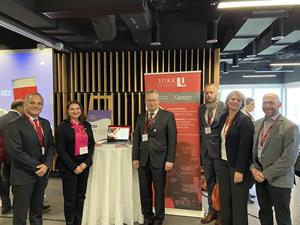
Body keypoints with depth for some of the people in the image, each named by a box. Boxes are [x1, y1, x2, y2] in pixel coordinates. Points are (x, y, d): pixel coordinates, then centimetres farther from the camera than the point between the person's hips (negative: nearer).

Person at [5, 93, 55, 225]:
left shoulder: (45, 123, 7)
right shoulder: (14, 125, -12)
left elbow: (51, 146, 7)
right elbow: (15, 151, -18)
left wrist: (46, 165, -9)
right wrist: (37, 167, -15)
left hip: (41, 174, 6)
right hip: (23, 176, -5)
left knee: (37, 212, 19)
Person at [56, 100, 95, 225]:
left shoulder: (87, 125, 7)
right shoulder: (62, 126, -7)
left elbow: (92, 144, 7)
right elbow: (60, 149, -10)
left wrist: (86, 162, -6)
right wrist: (74, 166, -14)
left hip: (84, 165, 4)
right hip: (68, 166, -4)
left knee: (81, 197, 12)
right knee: (70, 198, 5)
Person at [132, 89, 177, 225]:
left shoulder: (168, 116, -3)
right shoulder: (140, 117, 10)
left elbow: (172, 139, -6)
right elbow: (136, 139, 10)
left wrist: (170, 160, -10)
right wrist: (135, 158, 4)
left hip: (159, 159, -3)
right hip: (143, 160, 4)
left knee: (159, 190, 10)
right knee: (144, 190, 12)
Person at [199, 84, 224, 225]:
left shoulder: (225, 107, -9)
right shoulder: (202, 108, 9)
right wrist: (202, 144, 10)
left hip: (219, 149, -5)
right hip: (206, 149, 5)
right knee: (210, 182, 15)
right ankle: (211, 211, 30)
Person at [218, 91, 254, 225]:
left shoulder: (245, 120, -12)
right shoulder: (223, 118, 7)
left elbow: (245, 147, -16)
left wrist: (240, 170, -18)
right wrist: (220, 161, 8)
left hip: (237, 165, -6)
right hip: (223, 163, 6)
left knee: (238, 201, 6)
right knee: (224, 199, 13)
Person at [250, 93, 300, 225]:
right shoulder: (257, 124, 5)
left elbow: (289, 158, -19)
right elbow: (252, 148, 9)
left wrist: (266, 174, -16)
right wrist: (253, 168, -4)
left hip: (279, 179, -5)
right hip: (260, 176, 5)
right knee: (264, 211, 20)